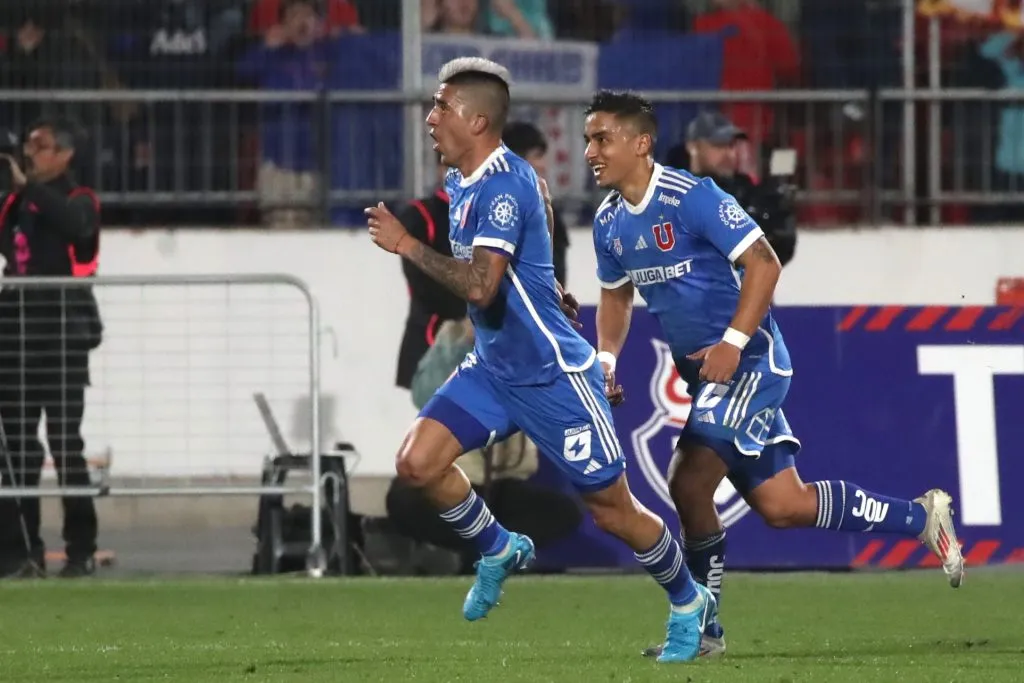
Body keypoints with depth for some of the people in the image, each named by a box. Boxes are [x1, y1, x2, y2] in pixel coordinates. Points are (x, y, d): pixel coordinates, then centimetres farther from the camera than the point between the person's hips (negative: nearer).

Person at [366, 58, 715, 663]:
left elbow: (480, 286, -33)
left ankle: (690, 603, 23)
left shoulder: (505, 186, -23)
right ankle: (499, 551, 16)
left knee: (612, 509, 1)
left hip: (554, 375, -8)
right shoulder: (460, 181, 5)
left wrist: (408, 246, -26)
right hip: (493, 368, 8)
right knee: (417, 462, -8)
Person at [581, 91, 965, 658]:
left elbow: (762, 263, -20)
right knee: (782, 506, 5)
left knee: (688, 481, -19)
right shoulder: (608, 223, 7)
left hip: (747, 360, -9)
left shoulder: (690, 198, -18)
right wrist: (605, 359, 7)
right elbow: (616, 295, 24)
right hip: (705, 374, 9)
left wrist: (733, 344, -27)